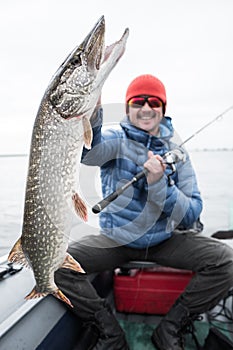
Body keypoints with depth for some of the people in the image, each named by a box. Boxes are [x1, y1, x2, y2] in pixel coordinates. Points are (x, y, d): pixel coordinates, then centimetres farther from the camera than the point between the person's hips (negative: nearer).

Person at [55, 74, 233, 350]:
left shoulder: (177, 153, 1)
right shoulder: (117, 140, -3)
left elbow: (190, 218, -7)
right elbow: (89, 151, -30)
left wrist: (159, 184, -24)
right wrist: (91, 112, -49)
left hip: (165, 241, 2)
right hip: (116, 240, -1)